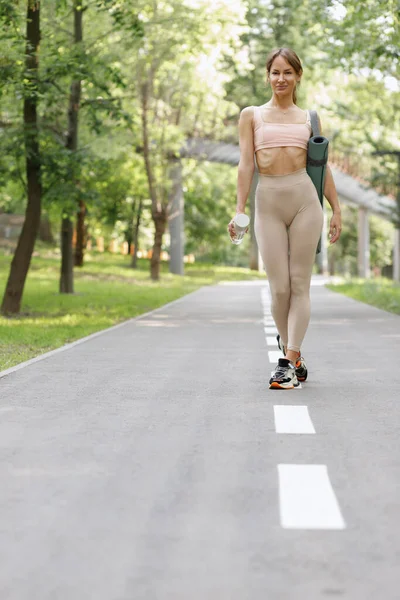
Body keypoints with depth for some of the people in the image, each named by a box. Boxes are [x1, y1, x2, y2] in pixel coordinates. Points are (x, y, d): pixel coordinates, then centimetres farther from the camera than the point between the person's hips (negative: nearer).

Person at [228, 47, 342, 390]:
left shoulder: (309, 118, 14)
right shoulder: (252, 115, 12)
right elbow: (246, 164, 5)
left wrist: (336, 210, 9)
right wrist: (239, 210, -4)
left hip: (305, 198, 0)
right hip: (268, 202, 0)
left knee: (300, 284, -4)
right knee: (279, 287, -3)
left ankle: (289, 361, -3)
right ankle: (292, 355, 16)